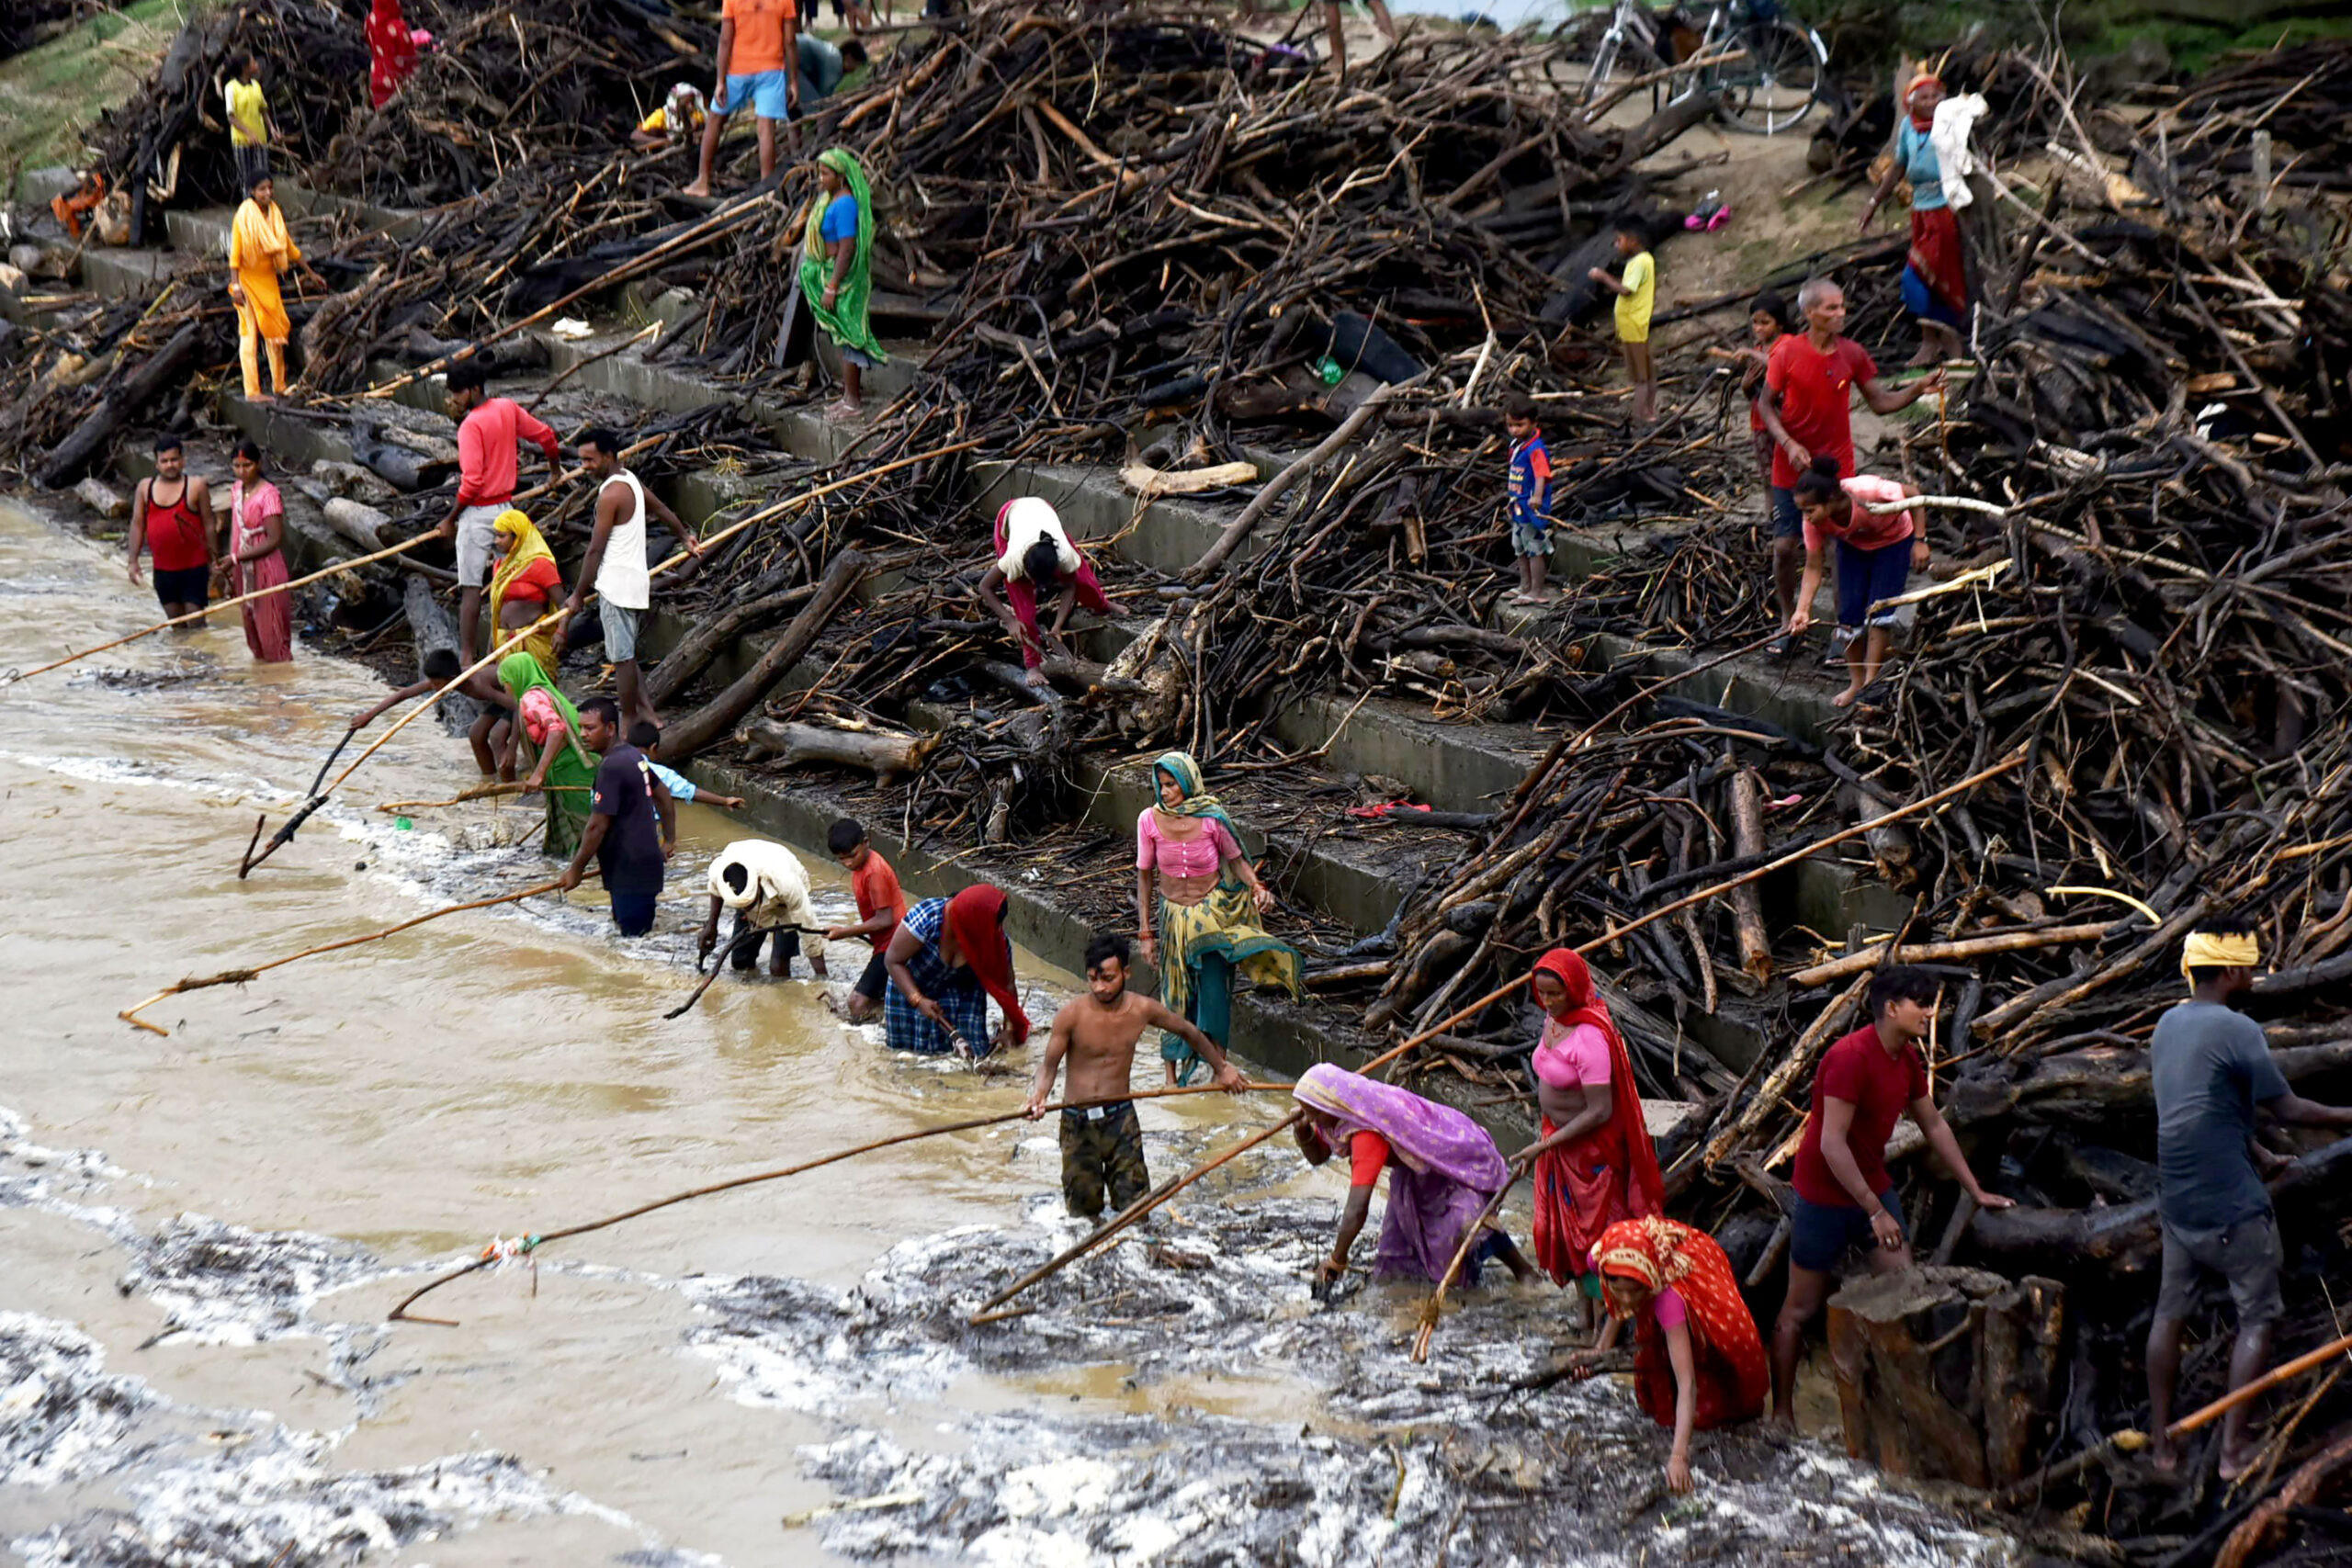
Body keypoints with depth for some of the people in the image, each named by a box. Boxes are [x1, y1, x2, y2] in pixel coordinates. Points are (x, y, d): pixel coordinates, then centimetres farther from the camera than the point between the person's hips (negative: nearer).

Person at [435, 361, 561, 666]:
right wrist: (555, 467, 35)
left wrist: (450, 519, -14)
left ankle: (467, 658, -5)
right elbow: (545, 436, 15)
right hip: (505, 508, 8)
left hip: (477, 514, -8)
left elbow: (472, 482, -24)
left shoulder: (471, 425, -19)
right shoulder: (508, 409, 3)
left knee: (470, 589, -4)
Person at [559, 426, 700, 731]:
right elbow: (661, 509, 28)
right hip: (637, 579, 10)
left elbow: (596, 550, -15)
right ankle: (648, 712, 11)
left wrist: (578, 595, -10)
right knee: (625, 655, 15)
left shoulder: (611, 494, -17)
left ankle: (631, 723, 0)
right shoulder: (630, 480, 11)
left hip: (617, 584, -10)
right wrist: (685, 536, 46)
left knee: (622, 656, -4)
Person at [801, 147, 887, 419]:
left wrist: (831, 288, -24)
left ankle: (853, 402, 2)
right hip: (830, 273, 10)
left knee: (845, 337, -4)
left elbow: (847, 248, -25)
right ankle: (853, 393, 22)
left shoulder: (844, 205, -22)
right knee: (843, 335, 15)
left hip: (841, 275, -10)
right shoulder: (832, 197, 9)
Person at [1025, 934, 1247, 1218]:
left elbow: (1188, 1032, 14)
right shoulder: (1072, 1013, -12)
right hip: (1078, 1121, -2)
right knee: (1084, 1213, 2)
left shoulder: (1142, 1010, -4)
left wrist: (1222, 1067, 23)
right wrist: (1039, 1095, -32)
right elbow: (1049, 1064, -11)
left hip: (1121, 1119, 2)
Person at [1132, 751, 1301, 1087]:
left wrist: (1257, 887, -18)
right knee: (1175, 996, 7)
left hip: (1212, 914, -1)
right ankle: (1173, 1070, 20)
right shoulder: (1150, 820, -10)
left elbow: (1236, 858, 1)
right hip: (1173, 916, 2)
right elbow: (1144, 876, -1)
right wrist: (1145, 932, 0)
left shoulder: (1212, 819, -14)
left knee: (1214, 991, -6)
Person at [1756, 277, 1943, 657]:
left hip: (1836, 465, 1)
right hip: (1792, 467, -1)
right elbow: (1766, 404, -4)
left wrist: (1918, 390, -14)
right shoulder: (1787, 353, -10)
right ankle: (1791, 626, 20)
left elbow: (1881, 402, 2)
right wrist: (1788, 444, -17)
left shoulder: (1852, 354, -3)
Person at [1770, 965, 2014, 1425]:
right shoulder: (1850, 1058, -25)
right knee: (1801, 1309, 3)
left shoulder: (1907, 1059, 2)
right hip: (1825, 1195, -8)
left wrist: (1976, 1192, 17)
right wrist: (1875, 1211, -25)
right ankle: (1782, 1412, 14)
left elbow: (1934, 1126, 15)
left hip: (1873, 1187, 8)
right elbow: (1832, 1144, -28)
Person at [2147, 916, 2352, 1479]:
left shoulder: (2168, 1025, 9)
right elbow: (2288, 1109, -13)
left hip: (2176, 1201, 7)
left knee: (2170, 1315, 13)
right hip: (2232, 1209, -7)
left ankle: (2161, 1444, 16)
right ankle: (2233, 1448, 2)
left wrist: (2258, 1154, 24)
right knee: (2256, 1319, 4)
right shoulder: (2236, 1031, -16)